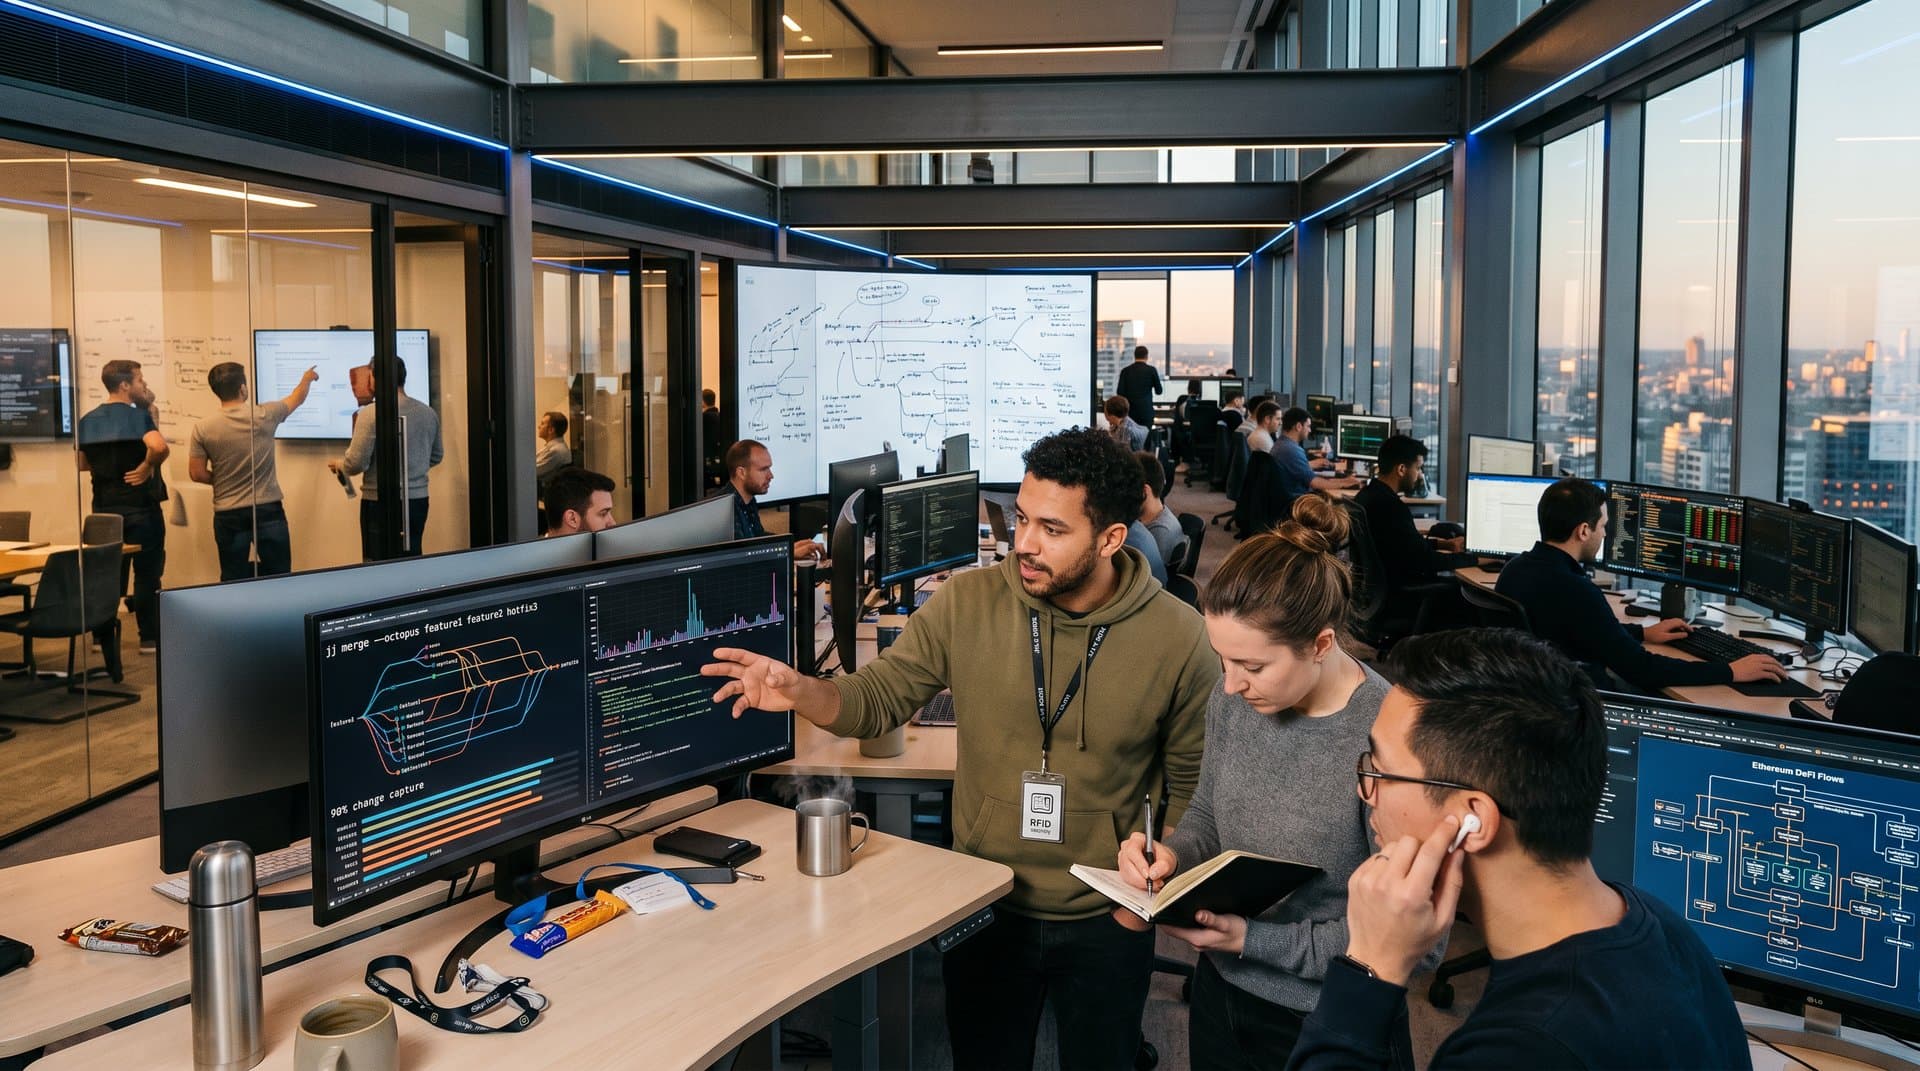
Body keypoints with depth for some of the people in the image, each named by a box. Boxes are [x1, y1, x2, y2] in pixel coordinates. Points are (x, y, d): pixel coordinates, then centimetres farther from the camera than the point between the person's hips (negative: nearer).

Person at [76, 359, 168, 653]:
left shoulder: (87, 421, 6)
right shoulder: (138, 415, -13)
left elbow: (82, 463, 14)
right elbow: (160, 447, -32)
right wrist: (147, 466, -16)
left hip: (103, 509, 6)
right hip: (140, 507, -6)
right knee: (147, 573, 3)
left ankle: (103, 637, 20)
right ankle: (150, 638, 7)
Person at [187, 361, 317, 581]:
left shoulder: (203, 428, -6)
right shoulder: (264, 416, -7)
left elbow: (197, 474, -3)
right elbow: (296, 399, 12)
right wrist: (307, 378, 33)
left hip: (229, 515, 1)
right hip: (268, 510, -1)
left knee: (234, 581, 7)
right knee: (279, 579, 6)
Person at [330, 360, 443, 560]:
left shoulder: (371, 413, -13)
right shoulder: (428, 413, 4)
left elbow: (357, 463, -12)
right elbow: (436, 456, 16)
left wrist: (338, 465, 9)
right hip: (418, 499, 5)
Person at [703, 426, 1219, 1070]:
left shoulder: (1178, 638, -14)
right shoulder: (966, 603, -11)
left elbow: (1193, 784, -3)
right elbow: (880, 698, -5)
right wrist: (801, 692, -23)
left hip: (1107, 923, -1)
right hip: (986, 909, 1)